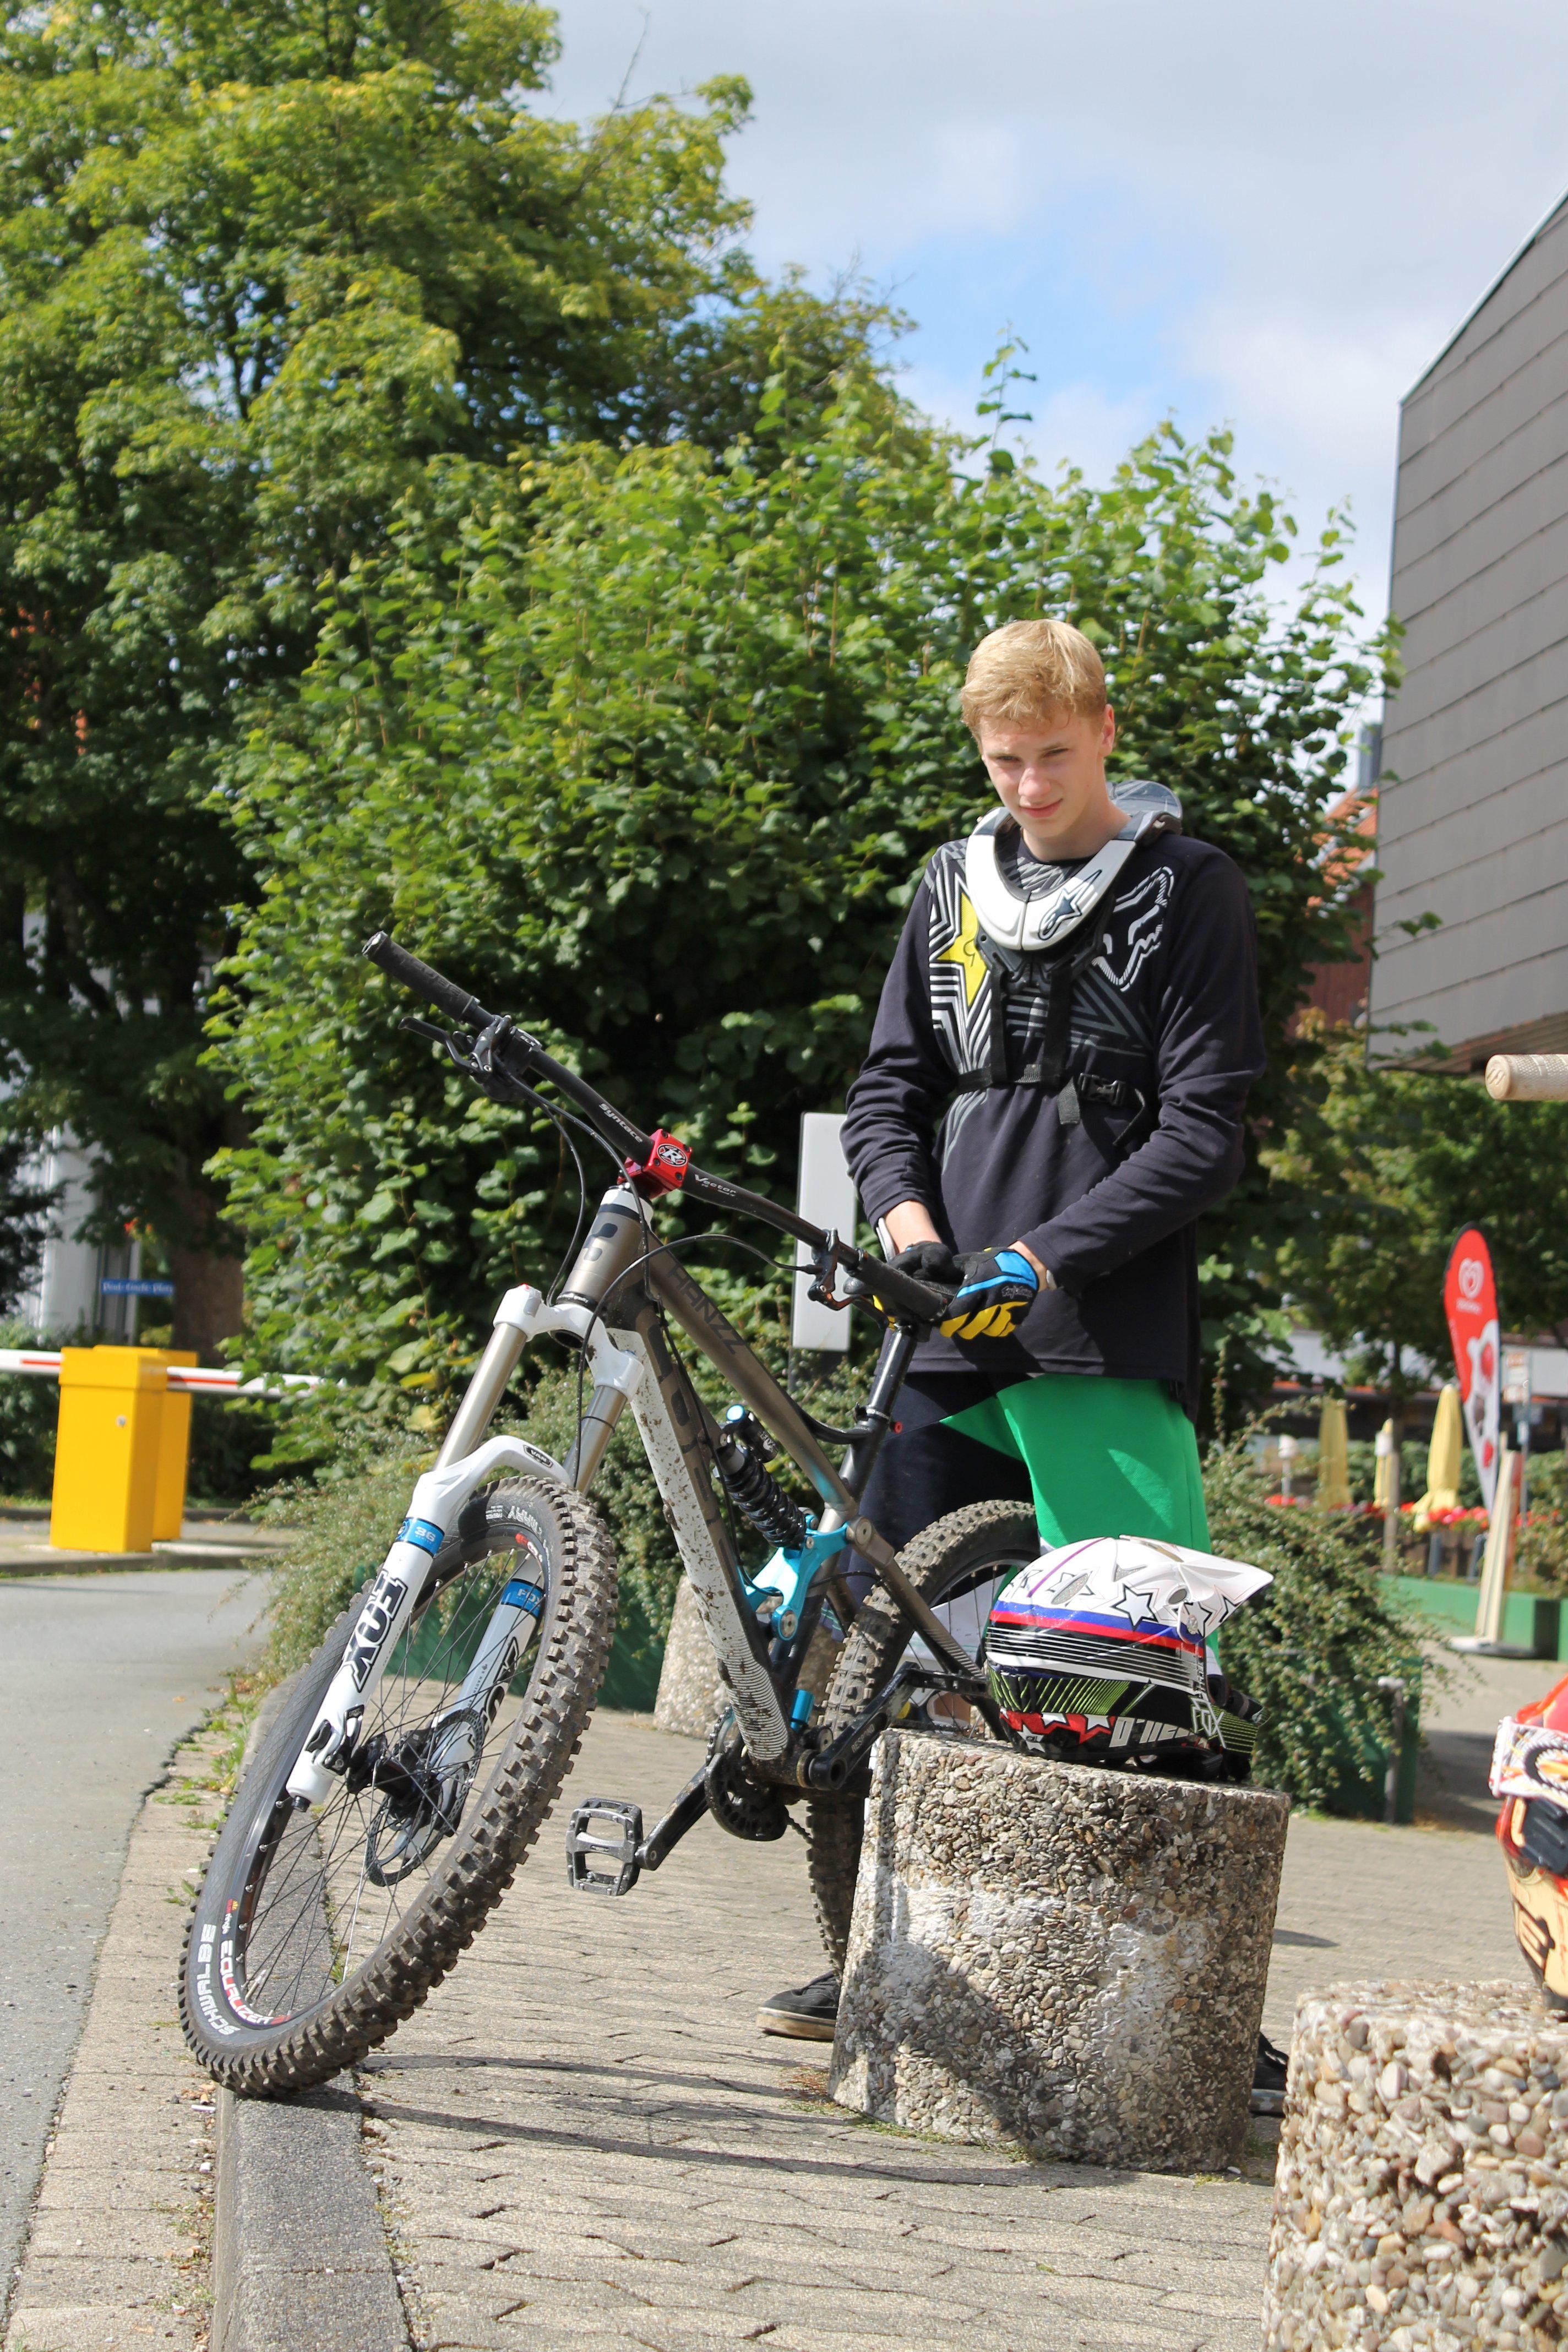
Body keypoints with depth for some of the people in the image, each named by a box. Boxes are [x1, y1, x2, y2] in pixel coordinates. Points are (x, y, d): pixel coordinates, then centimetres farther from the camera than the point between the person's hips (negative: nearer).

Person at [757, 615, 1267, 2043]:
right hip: (953, 1335, 5)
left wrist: (1042, 1256, -14)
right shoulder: (954, 886, 16)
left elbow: (1206, 1134, -5)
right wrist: (906, 1213, -2)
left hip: (1109, 1340, -5)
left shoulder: (1189, 890, 1)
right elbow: (890, 1086, 19)